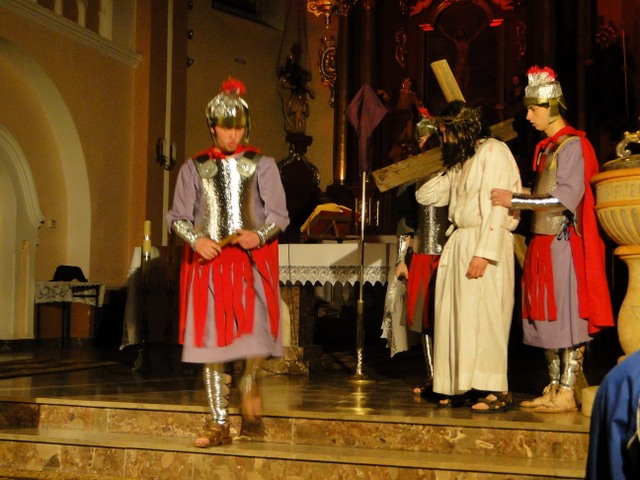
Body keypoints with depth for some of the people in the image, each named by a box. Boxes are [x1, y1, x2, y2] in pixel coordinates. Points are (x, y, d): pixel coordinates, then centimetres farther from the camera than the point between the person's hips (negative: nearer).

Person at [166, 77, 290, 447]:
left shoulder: (262, 164, 6)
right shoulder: (195, 167, 9)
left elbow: (279, 214, 2)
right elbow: (178, 217, 8)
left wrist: (259, 235, -18)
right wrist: (196, 240, -12)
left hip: (252, 260, -1)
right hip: (208, 261, 2)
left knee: (255, 326, -19)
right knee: (211, 338, 2)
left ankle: (250, 383, 15)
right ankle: (220, 426, 11)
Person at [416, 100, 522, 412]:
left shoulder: (494, 152, -6)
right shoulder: (460, 161, 20)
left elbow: (496, 207, -16)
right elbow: (424, 196, 25)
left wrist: (483, 253, -22)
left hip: (485, 244, -8)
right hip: (458, 243, 8)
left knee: (482, 316, -11)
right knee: (457, 315, 4)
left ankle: (496, 390, -7)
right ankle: (462, 387, 7)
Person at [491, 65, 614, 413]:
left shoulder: (572, 145, -9)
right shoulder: (546, 148, 17)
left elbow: (567, 197, -18)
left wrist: (515, 200, -17)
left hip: (564, 244, -9)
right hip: (543, 243, 9)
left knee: (567, 317, -6)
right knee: (548, 319, 9)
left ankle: (567, 394, -3)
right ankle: (553, 388, 15)